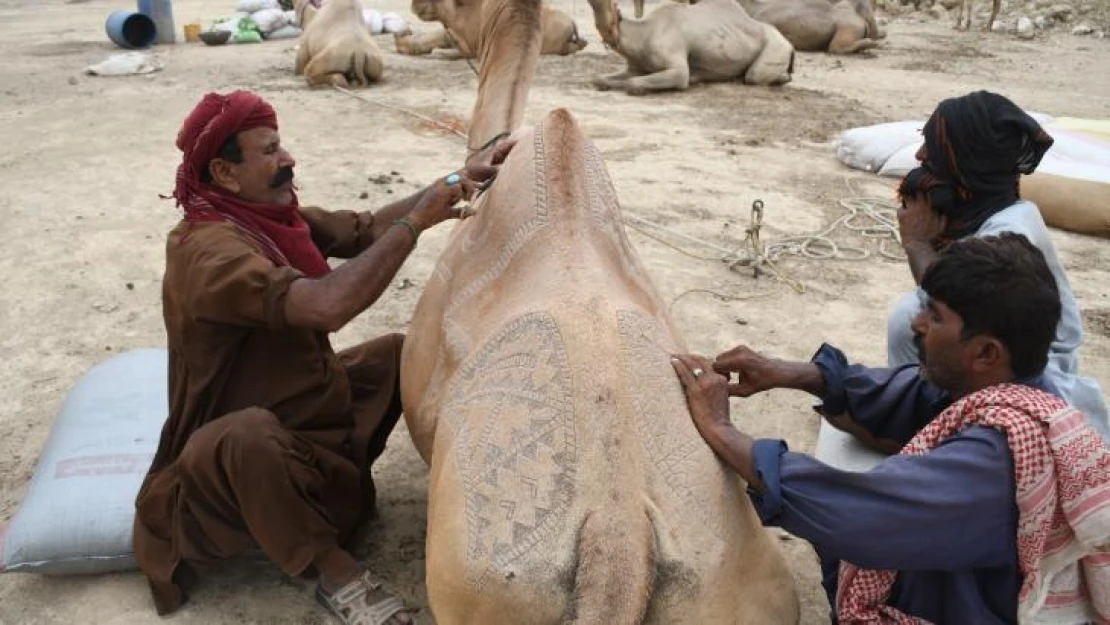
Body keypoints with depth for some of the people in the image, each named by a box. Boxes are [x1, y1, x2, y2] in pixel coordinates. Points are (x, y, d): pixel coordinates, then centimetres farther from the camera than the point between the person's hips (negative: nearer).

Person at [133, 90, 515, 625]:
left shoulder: (277, 215, -2)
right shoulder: (207, 248, -29)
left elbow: (368, 228, 3)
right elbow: (329, 305, -42)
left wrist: (460, 178, -6)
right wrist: (415, 223, -33)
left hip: (315, 410, 9)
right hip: (239, 449, -9)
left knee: (404, 350, 13)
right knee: (249, 434, -41)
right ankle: (333, 570, -17)